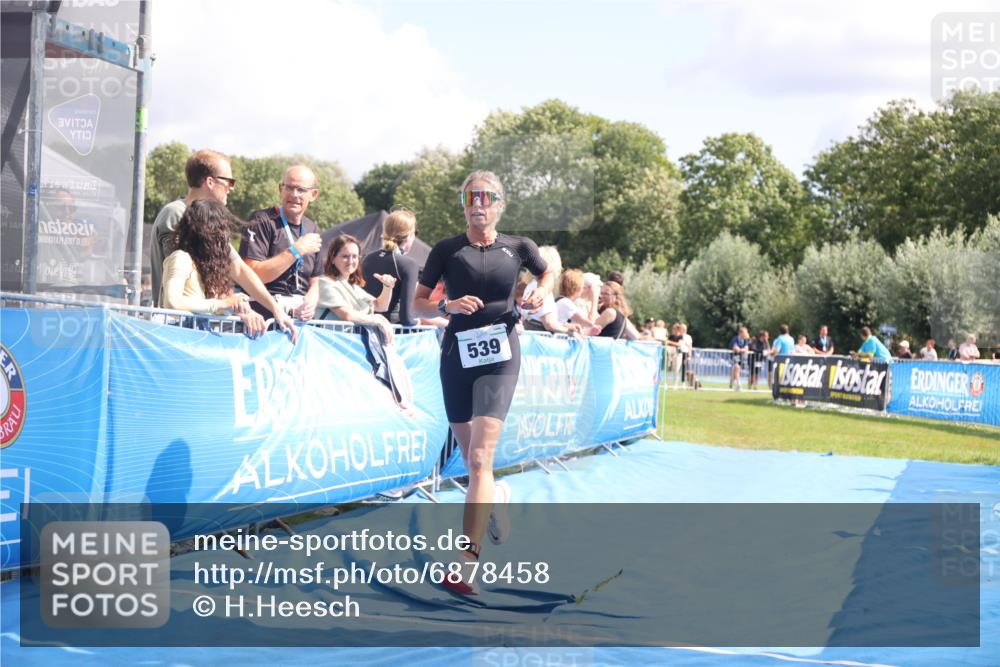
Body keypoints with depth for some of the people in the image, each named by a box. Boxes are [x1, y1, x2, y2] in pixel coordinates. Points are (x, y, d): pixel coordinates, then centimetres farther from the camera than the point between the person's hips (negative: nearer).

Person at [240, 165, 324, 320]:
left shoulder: (312, 230, 16)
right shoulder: (261, 220, -4)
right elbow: (252, 275, -16)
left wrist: (309, 304, -2)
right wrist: (297, 250, -14)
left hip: (301, 318, 5)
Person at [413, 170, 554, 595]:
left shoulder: (518, 248, 4)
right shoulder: (447, 250, 3)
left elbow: (547, 273, 23)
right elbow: (418, 303, 4)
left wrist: (542, 292, 1)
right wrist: (449, 305, -16)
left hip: (499, 357, -2)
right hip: (456, 354, 2)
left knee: (479, 459, -15)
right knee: (471, 458, 12)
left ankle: (466, 563, -18)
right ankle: (495, 497, 48)